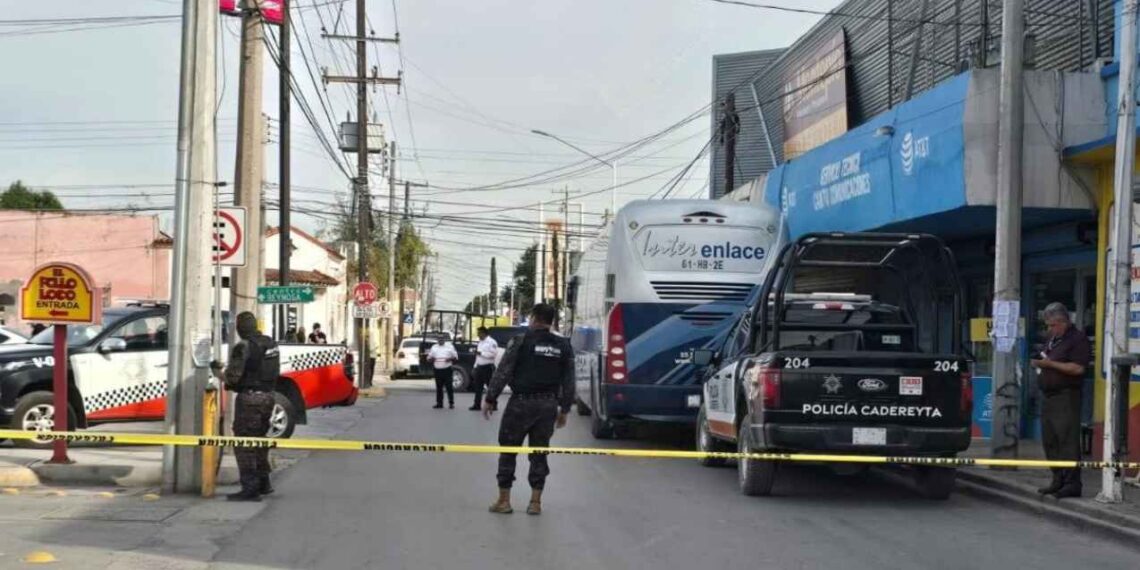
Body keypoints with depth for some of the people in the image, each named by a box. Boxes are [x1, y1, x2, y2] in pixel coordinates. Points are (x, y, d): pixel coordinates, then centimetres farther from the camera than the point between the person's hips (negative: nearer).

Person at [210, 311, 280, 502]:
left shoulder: (244, 347, -16)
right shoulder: (271, 344, 9)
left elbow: (232, 378, -18)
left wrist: (217, 370, 0)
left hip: (249, 398, -8)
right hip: (267, 396, 8)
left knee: (244, 443, -3)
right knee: (259, 439, 20)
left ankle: (250, 488, -6)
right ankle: (263, 483, 27)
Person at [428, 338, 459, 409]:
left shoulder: (449, 346, 5)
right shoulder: (434, 347, 14)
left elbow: (456, 357, 5)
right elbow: (429, 357, 15)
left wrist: (450, 359, -15)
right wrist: (431, 358, -9)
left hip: (447, 369, -3)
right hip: (437, 370, 3)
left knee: (449, 387, -6)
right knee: (439, 387, 5)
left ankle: (451, 403, -2)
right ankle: (439, 403, 10)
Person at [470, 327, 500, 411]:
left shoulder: (491, 342, -11)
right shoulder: (481, 342, 17)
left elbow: (493, 354, -22)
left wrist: (481, 353, -20)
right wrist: (475, 366, 16)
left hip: (488, 367, -9)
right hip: (480, 367, 9)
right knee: (478, 387, 8)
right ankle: (477, 405, 13)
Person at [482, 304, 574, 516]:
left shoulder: (521, 341, -8)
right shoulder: (563, 346, 5)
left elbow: (502, 372, -9)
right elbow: (568, 381, 8)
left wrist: (490, 399, -3)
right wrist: (564, 409, 16)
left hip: (522, 403, -4)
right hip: (548, 405, 4)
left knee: (508, 450, 6)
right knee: (539, 452, 11)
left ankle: (504, 500, 7)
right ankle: (535, 502, 11)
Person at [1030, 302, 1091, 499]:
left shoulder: (1078, 339, -8)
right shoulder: (1052, 339, 20)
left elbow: (1078, 368, -18)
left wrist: (1050, 363, -18)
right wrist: (1039, 363, 8)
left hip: (1066, 396, -9)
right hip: (1049, 395, 9)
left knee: (1068, 440, -10)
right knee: (1050, 441, 10)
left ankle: (1072, 484, -9)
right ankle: (1058, 481, 17)